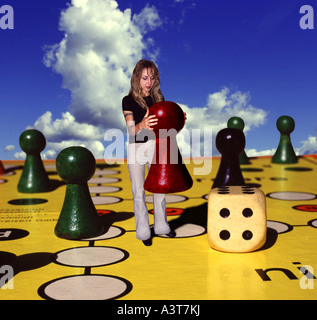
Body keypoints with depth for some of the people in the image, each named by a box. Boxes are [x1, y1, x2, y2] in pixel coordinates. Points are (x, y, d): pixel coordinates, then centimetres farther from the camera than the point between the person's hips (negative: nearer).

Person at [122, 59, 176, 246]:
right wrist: (142, 125, -37)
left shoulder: (158, 98, 6)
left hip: (155, 147, 3)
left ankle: (161, 226, 25)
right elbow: (131, 129, -16)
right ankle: (143, 231, 15)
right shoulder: (129, 101, -4)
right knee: (139, 191, 3)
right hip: (136, 148, -3)